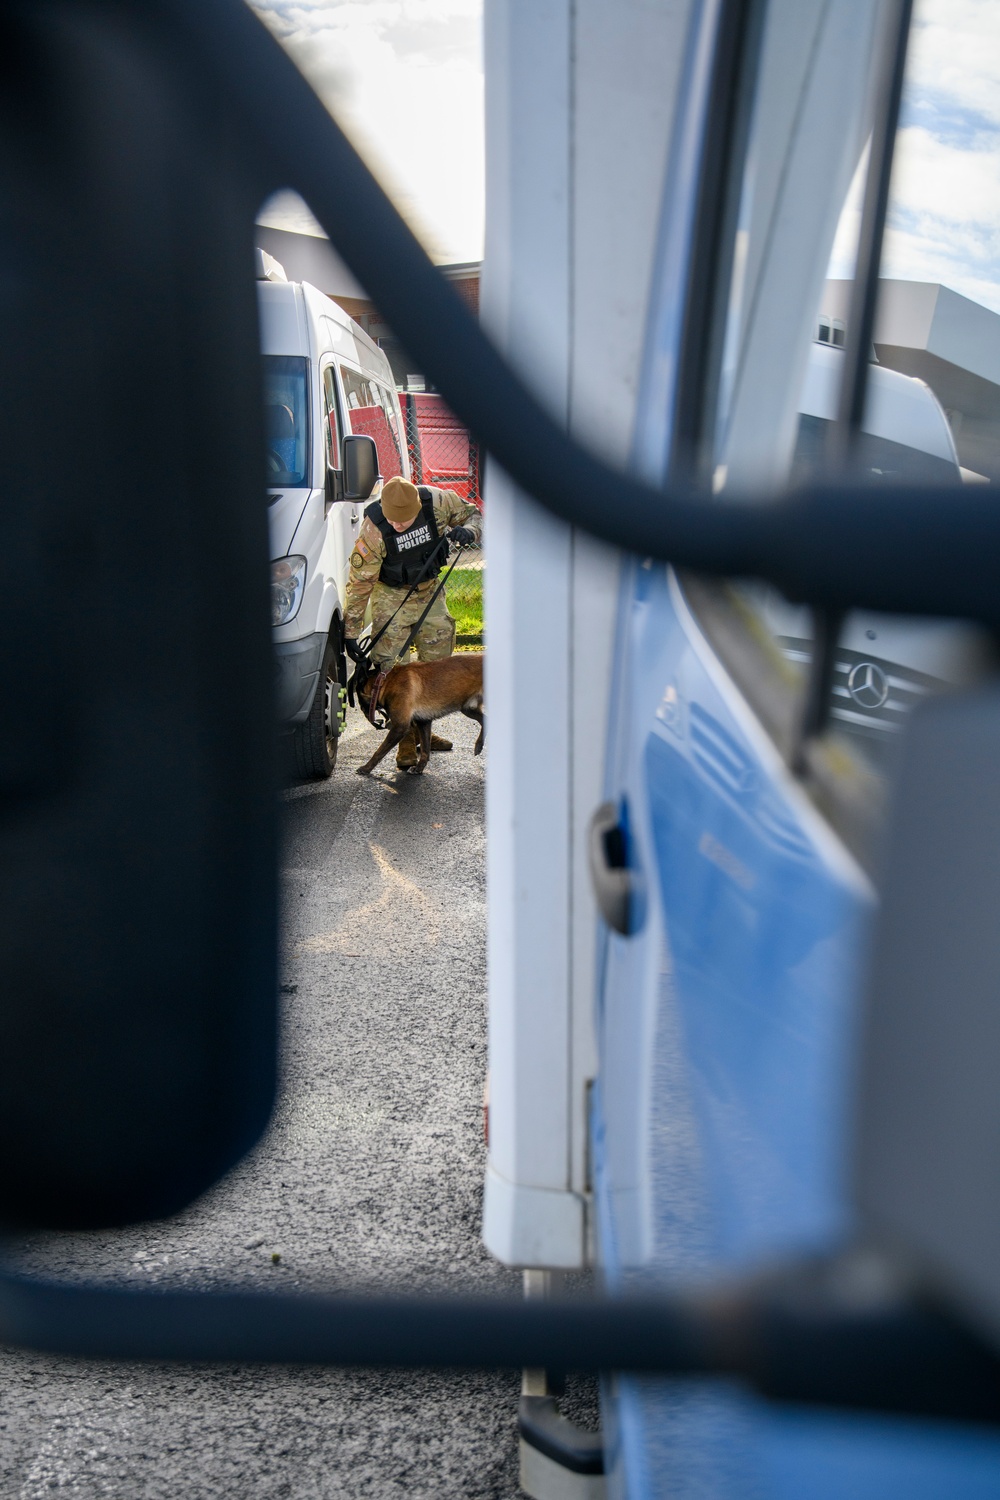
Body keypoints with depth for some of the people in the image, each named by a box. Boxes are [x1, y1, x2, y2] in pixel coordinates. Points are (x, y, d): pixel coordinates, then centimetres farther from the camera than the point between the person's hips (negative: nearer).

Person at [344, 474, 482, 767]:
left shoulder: (439, 501, -22)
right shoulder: (373, 529, -28)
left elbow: (473, 513, -3)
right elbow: (359, 582, -20)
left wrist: (468, 530, -28)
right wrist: (350, 632, -18)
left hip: (430, 591, 4)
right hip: (391, 597, -4)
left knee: (434, 666, 9)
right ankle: (406, 741, -2)